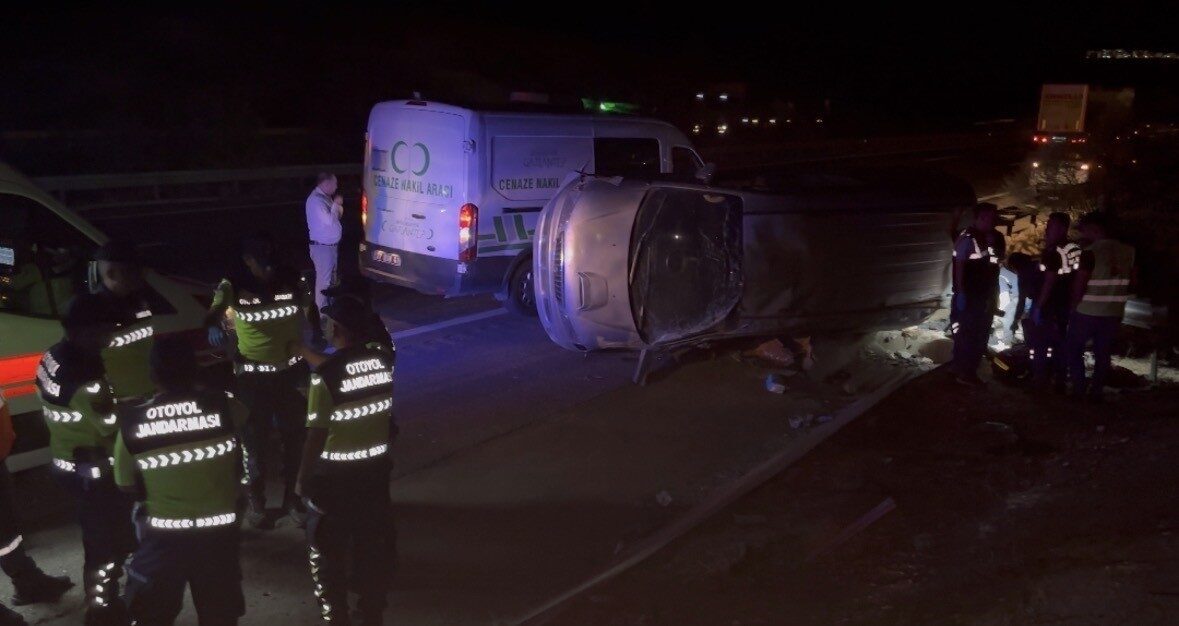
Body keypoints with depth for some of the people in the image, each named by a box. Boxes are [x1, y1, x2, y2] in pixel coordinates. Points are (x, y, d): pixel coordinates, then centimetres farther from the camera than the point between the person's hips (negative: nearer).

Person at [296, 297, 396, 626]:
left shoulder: (326, 375, -22)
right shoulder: (384, 361, -7)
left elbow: (317, 434, -19)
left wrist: (303, 476, -4)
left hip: (335, 474, -5)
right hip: (376, 468, 5)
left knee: (328, 546, 14)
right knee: (372, 540, 20)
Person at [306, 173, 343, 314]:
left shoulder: (325, 197, 11)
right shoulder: (315, 199, -21)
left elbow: (337, 215, 17)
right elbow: (329, 220, -26)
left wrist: (338, 206, -2)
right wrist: (336, 204, -15)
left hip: (331, 245, 10)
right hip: (322, 247, -10)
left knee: (331, 277, 19)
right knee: (324, 279, -3)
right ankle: (322, 310, 5)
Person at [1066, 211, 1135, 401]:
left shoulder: (1090, 252, -17)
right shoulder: (1128, 251, 2)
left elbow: (1079, 284, -16)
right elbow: (1131, 283, 9)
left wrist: (1074, 305, 1)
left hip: (1087, 312, -5)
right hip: (1114, 313, 5)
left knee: (1073, 349, 11)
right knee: (1103, 353, 13)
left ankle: (1079, 389, 7)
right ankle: (1096, 392, 15)